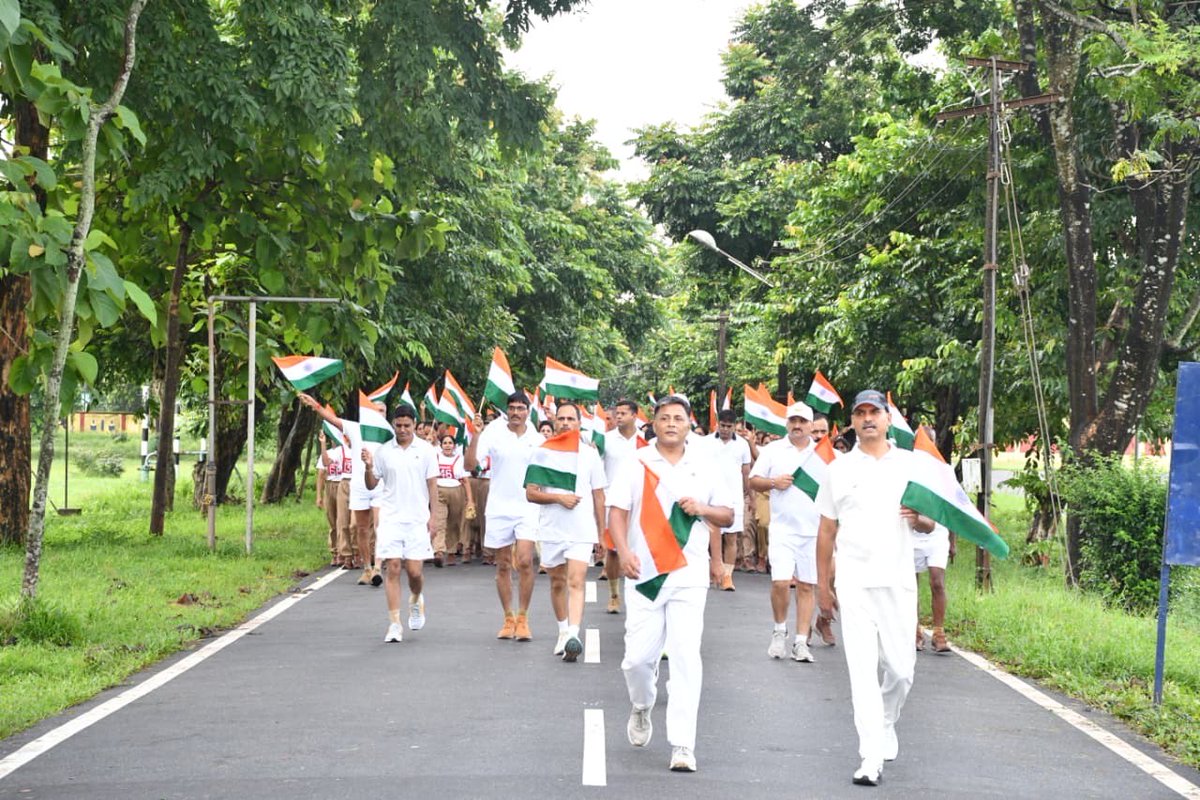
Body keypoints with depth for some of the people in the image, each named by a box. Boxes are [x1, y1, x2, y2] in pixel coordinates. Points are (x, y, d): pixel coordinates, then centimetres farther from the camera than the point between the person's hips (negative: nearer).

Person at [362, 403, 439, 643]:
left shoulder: (426, 450, 2)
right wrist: (368, 467, -10)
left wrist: (433, 516, -1)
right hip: (390, 518, 1)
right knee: (393, 568, -7)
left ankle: (416, 600, 32)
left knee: (414, 570, -2)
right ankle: (395, 624, -4)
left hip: (417, 519, -1)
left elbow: (432, 485, 5)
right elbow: (371, 485, 9)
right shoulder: (382, 451, 5)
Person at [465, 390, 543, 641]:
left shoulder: (538, 440, 4)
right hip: (499, 508, 0)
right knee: (503, 566, 8)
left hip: (527, 508, 0)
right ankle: (508, 619, 18)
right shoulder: (494, 435, -1)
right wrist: (475, 435, -18)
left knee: (525, 562, -13)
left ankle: (523, 618, -3)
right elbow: (470, 465, -10)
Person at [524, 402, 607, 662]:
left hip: (582, 530, -2)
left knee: (576, 582, -15)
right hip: (551, 529, 2)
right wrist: (559, 497, -16)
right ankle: (563, 632, 28)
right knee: (557, 583, 12)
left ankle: (574, 636, -26)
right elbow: (530, 493, -1)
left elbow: (598, 495, 9)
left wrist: (602, 532, 7)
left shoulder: (590, 453, 4)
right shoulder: (543, 453, 3)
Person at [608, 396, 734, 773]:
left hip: (689, 574, 0)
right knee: (637, 657, -2)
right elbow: (617, 511, -2)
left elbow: (727, 516, 14)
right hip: (644, 573, 0)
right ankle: (641, 709, 32)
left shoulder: (704, 465, 8)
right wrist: (623, 552, -18)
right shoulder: (637, 464, 3)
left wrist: (703, 508, -8)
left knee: (686, 657, -8)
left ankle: (682, 746, -5)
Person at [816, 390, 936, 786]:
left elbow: (931, 524, 12)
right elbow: (826, 531, 11)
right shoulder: (838, 469, 8)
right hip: (854, 583, -1)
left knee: (900, 669, 3)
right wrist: (822, 584, 8)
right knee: (862, 669, -7)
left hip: (898, 580, 1)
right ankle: (871, 758, -8)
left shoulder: (911, 465, 9)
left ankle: (885, 725, 33)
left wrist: (919, 519, -12)